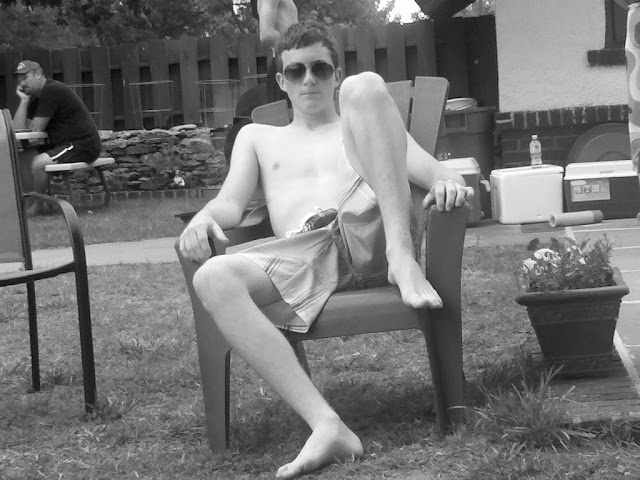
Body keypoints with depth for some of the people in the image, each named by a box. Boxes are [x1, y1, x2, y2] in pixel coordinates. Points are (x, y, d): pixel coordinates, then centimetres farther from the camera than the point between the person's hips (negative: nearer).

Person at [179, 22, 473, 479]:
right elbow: (231, 202, 18)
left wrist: (449, 182, -11)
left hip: (369, 233, -1)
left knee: (365, 85, -16)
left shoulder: (366, 127, 31)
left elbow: (435, 170, 15)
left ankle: (404, 260, -31)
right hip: (304, 256, 1)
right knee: (213, 279, -34)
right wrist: (203, 218, -8)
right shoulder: (257, 137, 34)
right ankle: (326, 426, -44)